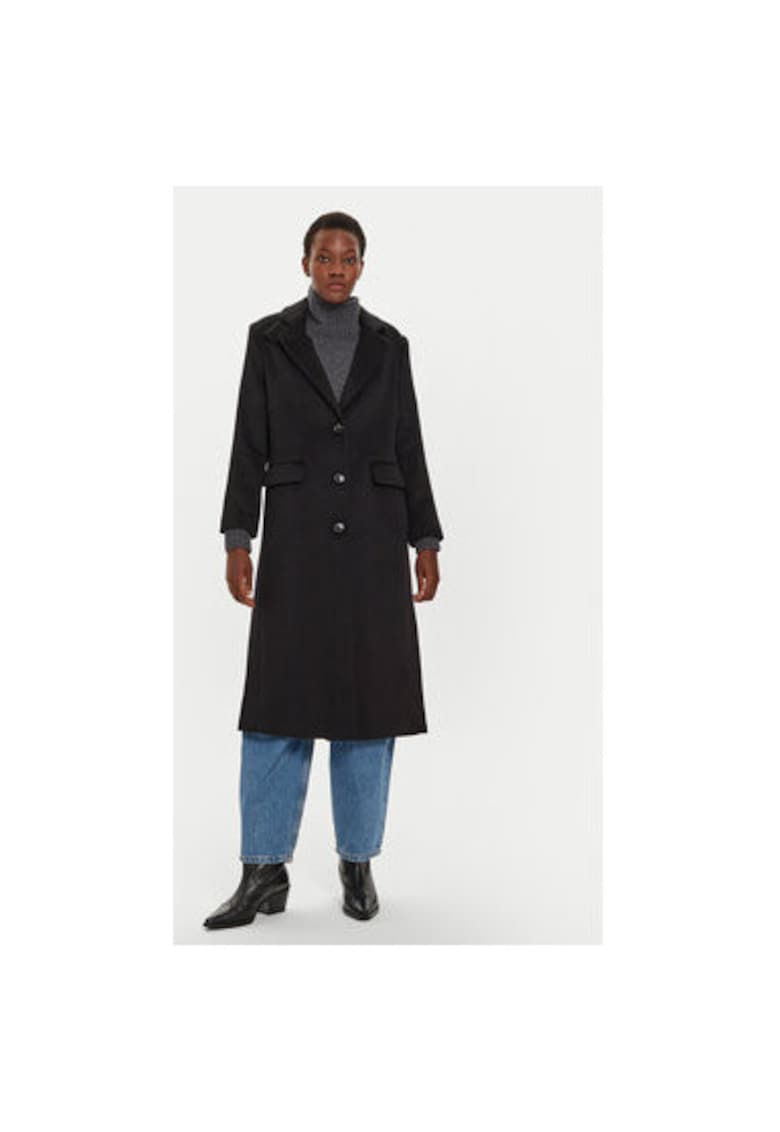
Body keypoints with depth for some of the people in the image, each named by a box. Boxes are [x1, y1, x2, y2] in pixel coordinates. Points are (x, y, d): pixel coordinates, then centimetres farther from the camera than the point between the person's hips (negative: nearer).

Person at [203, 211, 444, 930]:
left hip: (374, 536, 1)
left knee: (369, 699, 3)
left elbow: (409, 447, 9)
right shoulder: (269, 338, 6)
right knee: (279, 700, -2)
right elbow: (250, 444, 2)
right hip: (297, 535, -1)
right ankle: (265, 872, 7)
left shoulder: (389, 344, 10)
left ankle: (359, 863, 17)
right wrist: (238, 540, -5)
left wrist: (426, 542, 3)